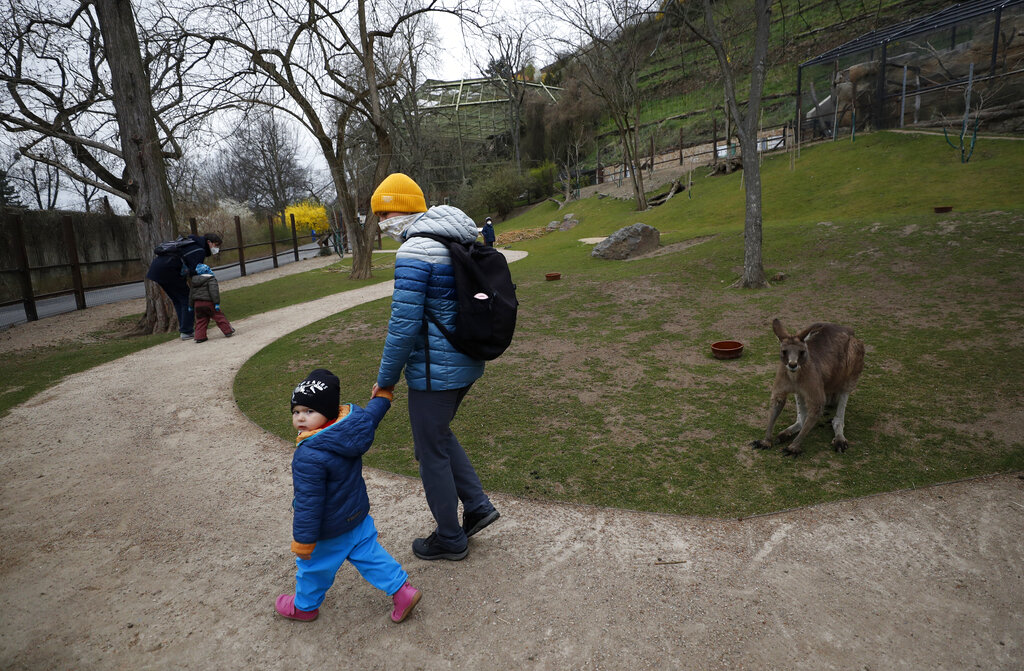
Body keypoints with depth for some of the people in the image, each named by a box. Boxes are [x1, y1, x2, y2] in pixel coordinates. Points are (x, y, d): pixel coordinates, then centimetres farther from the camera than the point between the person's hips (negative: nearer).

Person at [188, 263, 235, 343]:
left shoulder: (193, 282, 16)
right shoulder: (211, 279, -7)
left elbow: (191, 294, 19)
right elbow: (214, 291, -18)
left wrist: (191, 306, 25)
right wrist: (217, 303, -19)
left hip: (197, 304, 6)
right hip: (208, 303, -6)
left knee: (200, 321, 11)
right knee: (219, 317, 3)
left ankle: (199, 337, 5)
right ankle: (228, 331, 6)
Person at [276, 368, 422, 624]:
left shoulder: (309, 456, -34)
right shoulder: (352, 426, -14)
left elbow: (308, 503, -28)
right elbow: (372, 414, 9)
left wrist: (303, 541, -16)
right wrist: (382, 395, 29)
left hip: (329, 530, -6)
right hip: (358, 515, 7)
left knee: (313, 566, 20)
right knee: (368, 553, 21)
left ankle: (304, 606, 44)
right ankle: (402, 591, 23)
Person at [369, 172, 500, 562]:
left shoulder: (414, 252, -19)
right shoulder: (457, 241, 9)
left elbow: (403, 324, -22)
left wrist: (386, 379, -9)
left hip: (434, 370, -9)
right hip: (466, 362, 9)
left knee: (431, 451, 9)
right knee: (438, 435, 27)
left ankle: (450, 539, 26)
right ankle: (477, 505, 28)